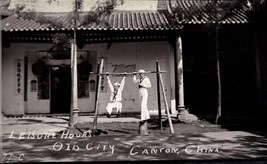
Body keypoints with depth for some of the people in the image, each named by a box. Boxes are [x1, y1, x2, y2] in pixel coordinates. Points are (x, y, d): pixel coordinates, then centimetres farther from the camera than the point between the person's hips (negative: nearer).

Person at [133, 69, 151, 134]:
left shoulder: (146, 79, -5)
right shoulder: (140, 79, 16)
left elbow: (150, 85, -10)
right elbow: (135, 81, 30)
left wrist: (143, 85, -17)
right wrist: (134, 75, 31)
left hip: (145, 93, -8)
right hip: (140, 93, 8)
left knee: (143, 105, -17)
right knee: (144, 106, 9)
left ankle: (143, 118, -20)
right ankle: (147, 117, 17)